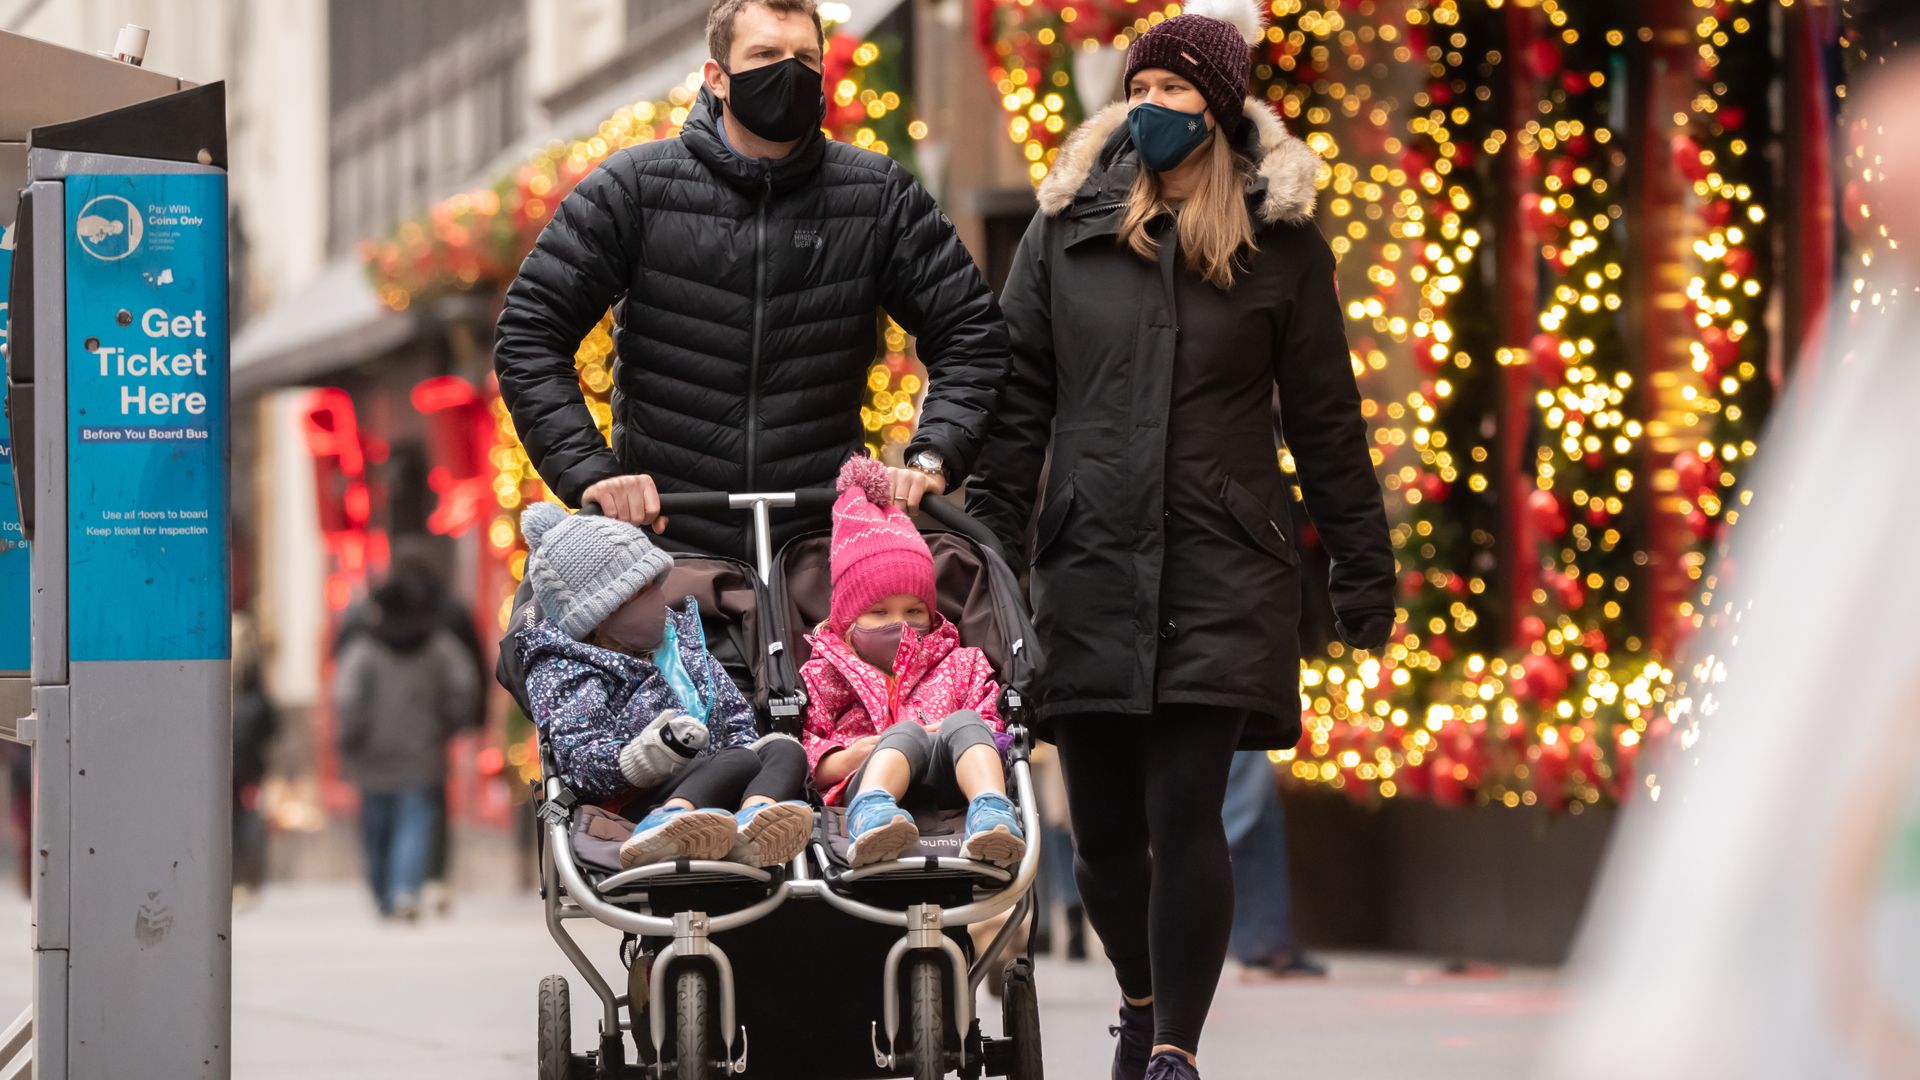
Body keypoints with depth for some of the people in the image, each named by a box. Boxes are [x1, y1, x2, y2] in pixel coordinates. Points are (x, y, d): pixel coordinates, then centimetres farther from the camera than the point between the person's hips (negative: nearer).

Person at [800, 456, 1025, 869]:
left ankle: (991, 813, -59)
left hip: (946, 787, 2)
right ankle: (871, 814, -65)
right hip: (866, 784, -2)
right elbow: (806, 761, 15)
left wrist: (949, 736, -3)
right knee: (906, 731, -33)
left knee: (965, 724, -29)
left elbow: (993, 732, 19)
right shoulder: (826, 674, 27)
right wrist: (849, 758, -6)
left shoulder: (960, 666, 32)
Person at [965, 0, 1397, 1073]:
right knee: (1104, 824, 8)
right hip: (1090, 568, 2)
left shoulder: (1279, 241, 3)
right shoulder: (1066, 227, 8)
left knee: (1185, 813, -12)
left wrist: (1365, 573, 6)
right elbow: (1017, 406, 9)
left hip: (1223, 572, -2)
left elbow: (1326, 419, 6)